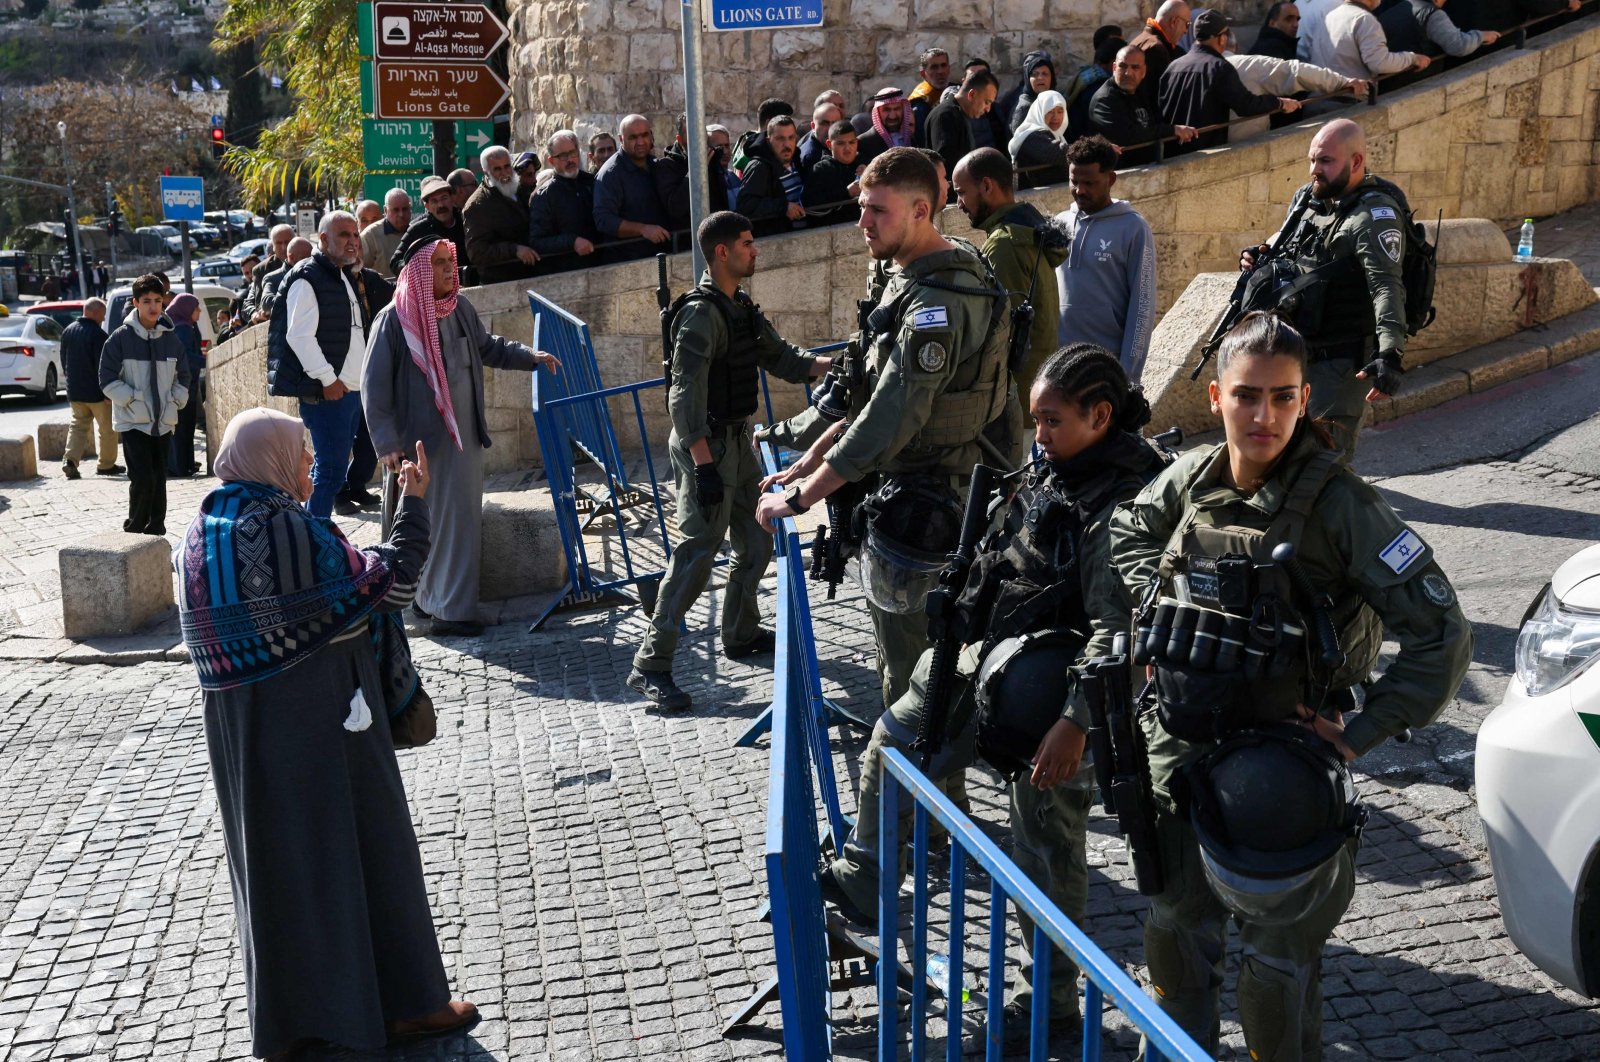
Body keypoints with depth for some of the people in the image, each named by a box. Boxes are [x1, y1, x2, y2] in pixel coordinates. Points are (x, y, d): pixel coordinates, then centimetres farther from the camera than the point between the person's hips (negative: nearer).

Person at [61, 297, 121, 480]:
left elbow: (64, 360, 16)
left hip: (74, 390, 7)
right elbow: (103, 366, -20)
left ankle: (70, 460, -4)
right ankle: (105, 464, 14)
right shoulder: (98, 334, -18)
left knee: (78, 425, 13)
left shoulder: (68, 331, 7)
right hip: (96, 391, -7)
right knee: (107, 428, 7)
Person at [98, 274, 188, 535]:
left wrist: (176, 401, 4)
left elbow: (183, 376, 17)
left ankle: (155, 531, 17)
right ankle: (133, 531, 2)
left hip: (163, 422, 5)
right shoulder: (121, 337, -6)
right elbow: (108, 380, -6)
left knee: (159, 479, 9)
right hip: (133, 422, -5)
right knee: (142, 479, -13)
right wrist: (132, 400, -13)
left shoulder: (170, 338, 7)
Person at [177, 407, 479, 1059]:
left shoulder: (199, 535, 4)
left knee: (276, 855, 16)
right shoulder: (288, 529, -19)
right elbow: (387, 584, -15)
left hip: (239, 733, 7)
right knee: (357, 846, 5)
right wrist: (413, 503, -6)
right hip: (322, 719, -7)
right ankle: (396, 1004, 16)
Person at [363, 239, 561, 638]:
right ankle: (446, 607, 8)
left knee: (463, 519, 9)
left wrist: (530, 356, 9)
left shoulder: (460, 309, 4)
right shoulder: (394, 320, -12)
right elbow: (374, 386, -11)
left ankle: (452, 606, 19)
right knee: (427, 524, -1)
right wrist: (387, 444, -15)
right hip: (420, 439, -6)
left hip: (464, 434, 6)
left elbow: (487, 347, 22)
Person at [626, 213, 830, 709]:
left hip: (737, 441, 9)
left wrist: (828, 364, 0)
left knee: (755, 543, 16)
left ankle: (740, 634, 34)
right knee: (697, 553, -11)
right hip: (707, 445, -9)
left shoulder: (742, 308, 11)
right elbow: (685, 394, -23)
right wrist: (703, 464, -27)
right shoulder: (701, 313, -18)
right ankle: (650, 666, -6)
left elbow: (779, 355, 18)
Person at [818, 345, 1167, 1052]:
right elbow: (991, 570, 17)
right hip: (989, 659, 9)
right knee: (893, 741, 15)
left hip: (1053, 691, -9)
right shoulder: (1048, 474, 8)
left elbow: (1119, 628, -24)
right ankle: (857, 885, 32)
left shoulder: (1128, 502, -20)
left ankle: (1048, 1002, 20)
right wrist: (955, 645, 18)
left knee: (1046, 847, 3)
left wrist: (1075, 721, -27)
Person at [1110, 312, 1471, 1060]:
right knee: (1176, 924, 23)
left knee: (1279, 956, 10)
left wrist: (1358, 737, -19)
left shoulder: (1337, 501, -19)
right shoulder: (1191, 478, -4)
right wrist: (1154, 604, 4)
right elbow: (1129, 529, 20)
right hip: (1180, 745, 5)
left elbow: (1441, 635, -20)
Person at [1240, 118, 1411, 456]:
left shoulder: (1375, 214, -16)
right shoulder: (1306, 199, 8)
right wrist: (1260, 256, 4)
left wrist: (1389, 353, -39)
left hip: (1341, 364, -8)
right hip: (1297, 351, 8)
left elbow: (1386, 286, -27)